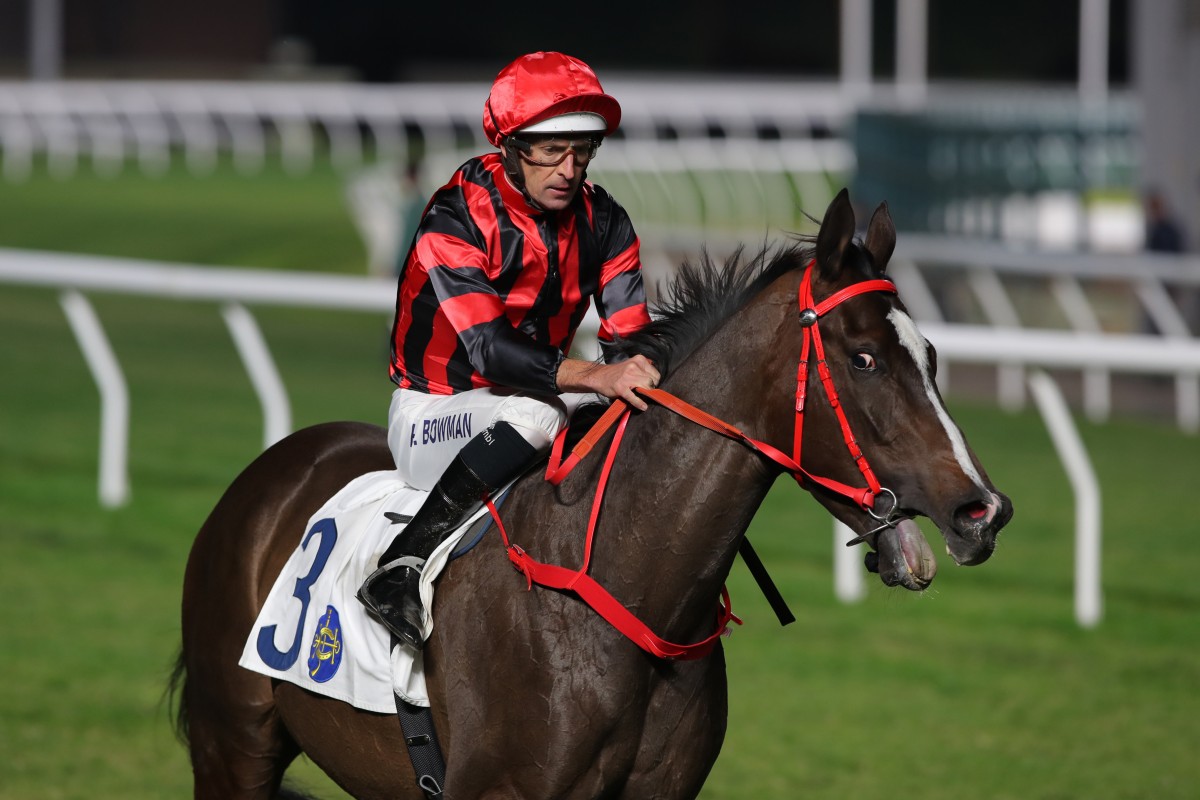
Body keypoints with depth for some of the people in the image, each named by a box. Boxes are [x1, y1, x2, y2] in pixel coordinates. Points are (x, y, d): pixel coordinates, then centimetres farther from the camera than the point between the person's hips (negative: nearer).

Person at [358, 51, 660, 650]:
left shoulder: (602, 221, -2)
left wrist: (649, 380, -30)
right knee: (538, 411, -38)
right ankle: (399, 571, -36)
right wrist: (595, 378, -46)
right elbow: (489, 347, -32)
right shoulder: (456, 219, -21)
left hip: (527, 400, 6)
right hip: (432, 414, -6)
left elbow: (630, 337, -6)